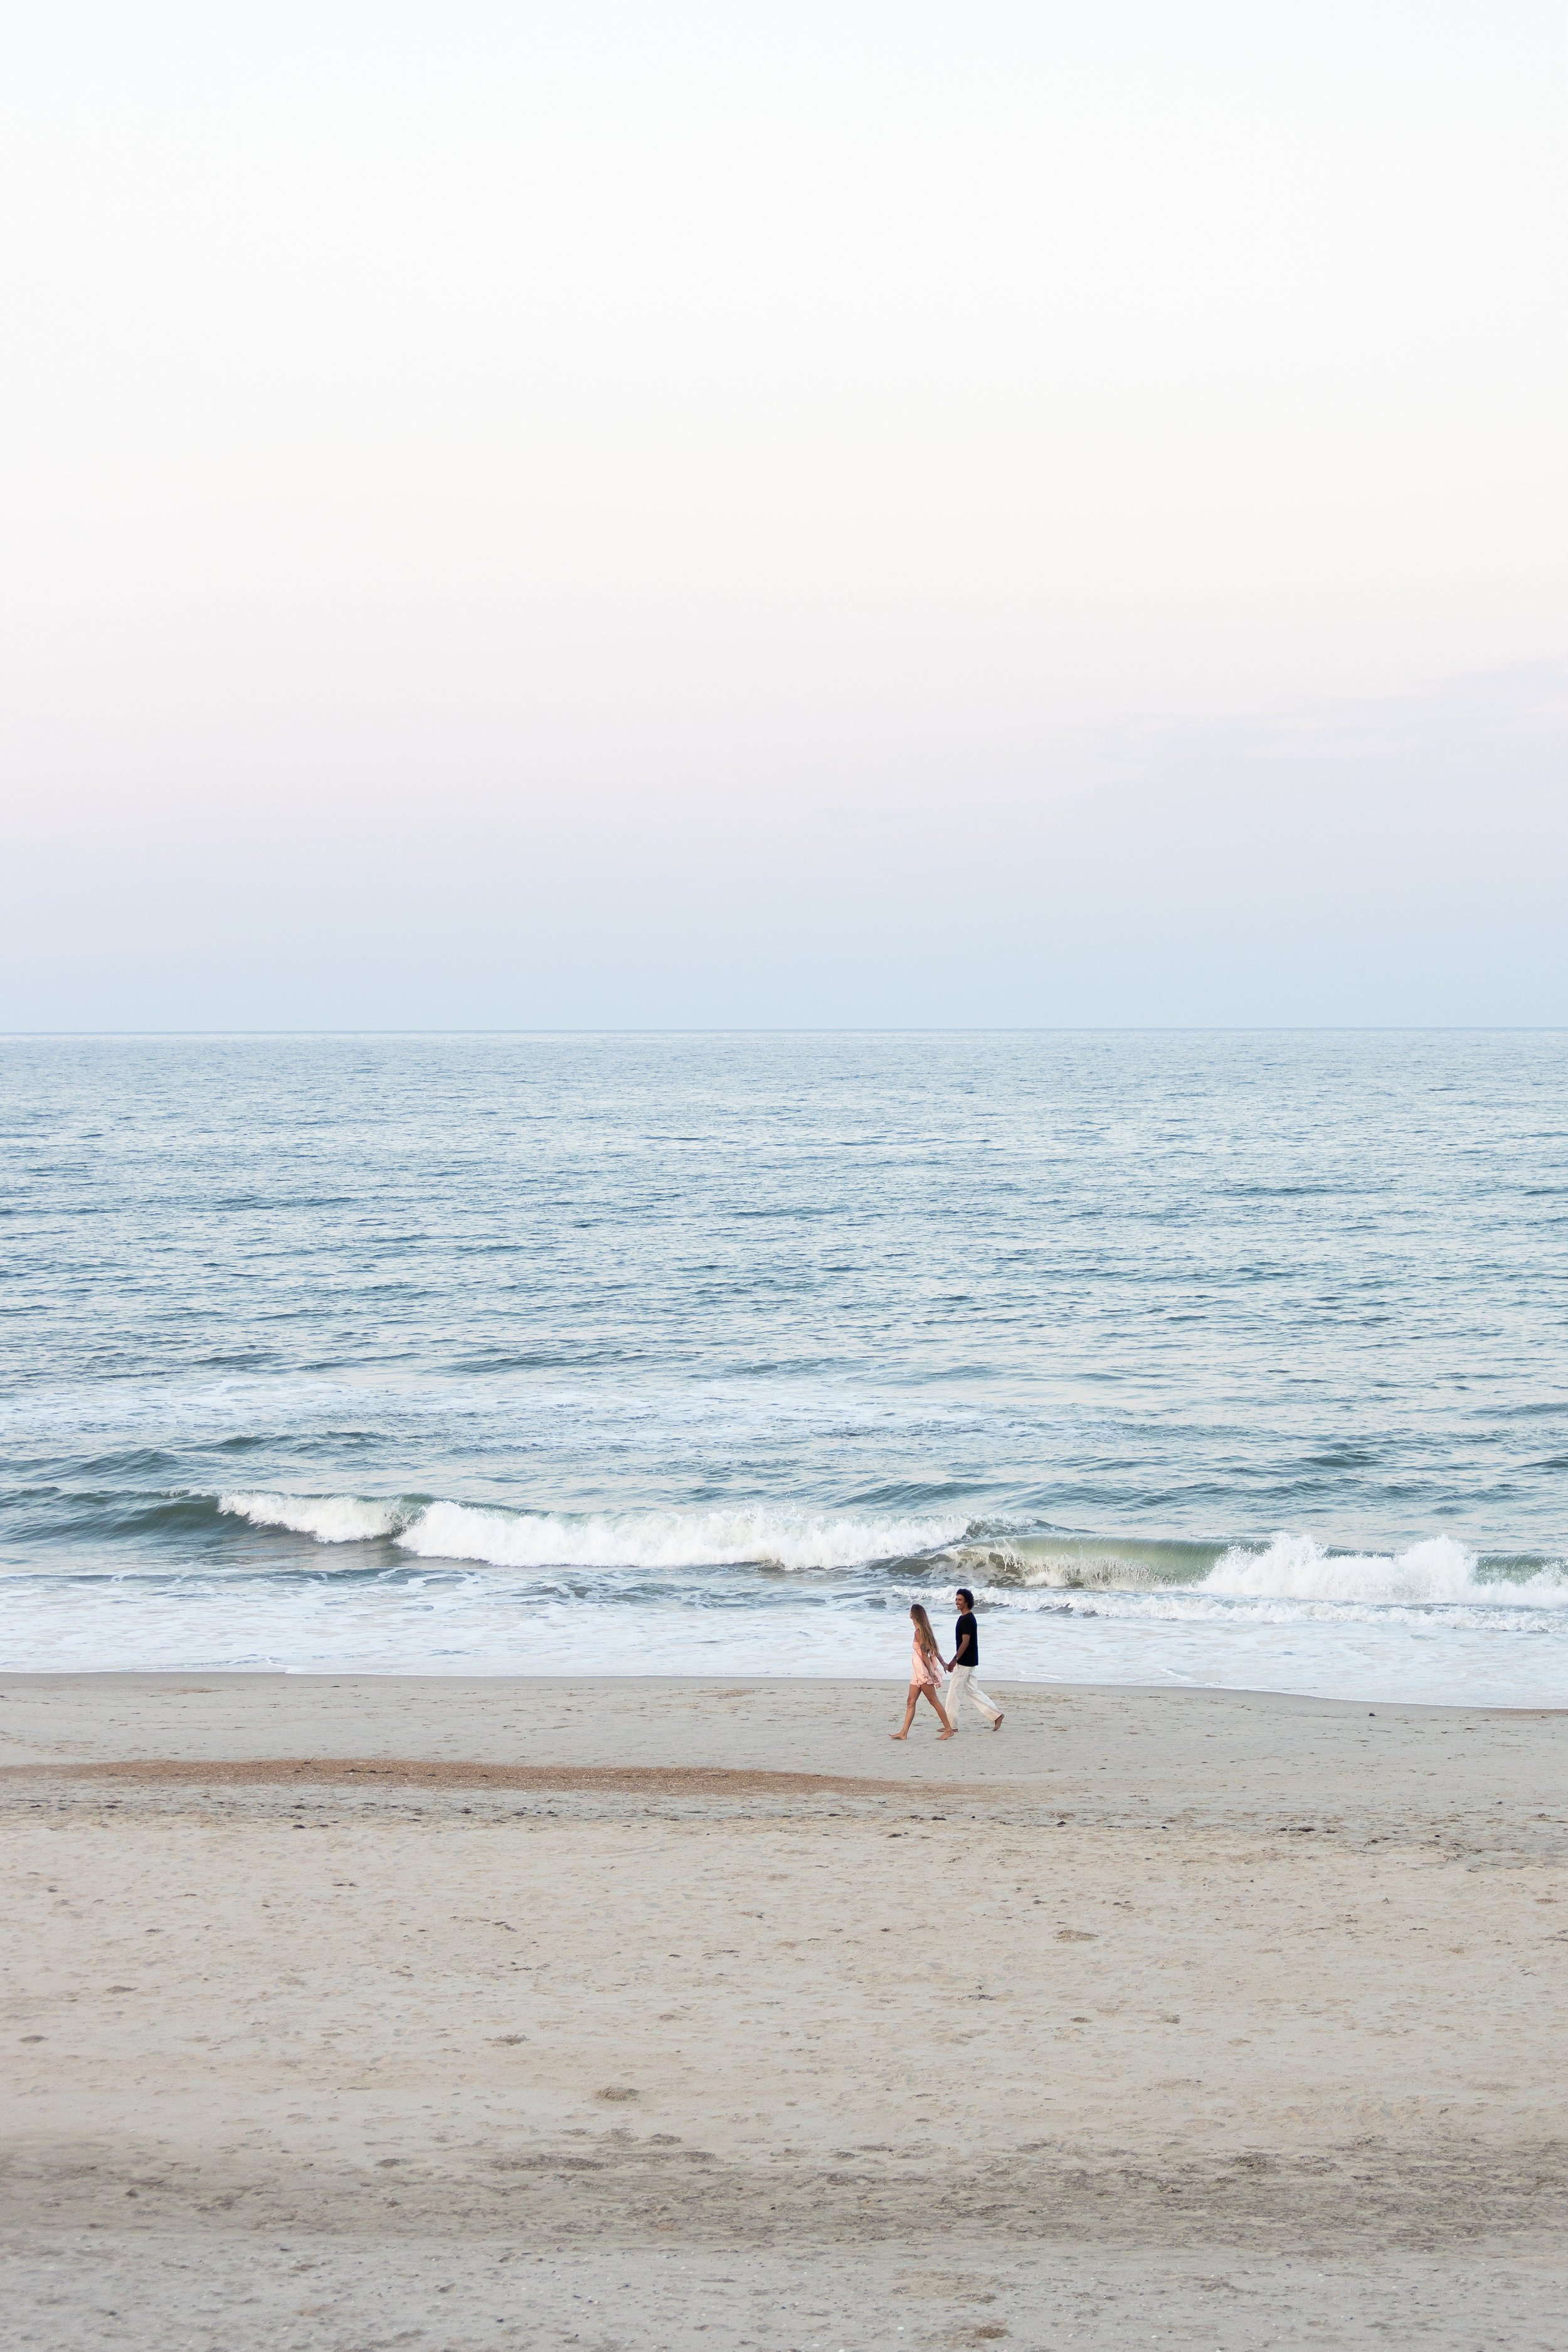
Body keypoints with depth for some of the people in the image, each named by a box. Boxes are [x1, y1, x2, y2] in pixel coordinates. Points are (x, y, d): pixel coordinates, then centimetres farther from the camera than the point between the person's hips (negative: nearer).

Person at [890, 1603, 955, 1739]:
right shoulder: (925, 1630, 10)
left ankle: (949, 1730, 1)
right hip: (918, 1672, 9)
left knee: (934, 1700, -3)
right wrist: (943, 1663, 19)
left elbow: (924, 1654, -18)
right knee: (911, 1701, 7)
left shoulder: (918, 1632, -17)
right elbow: (934, 1650, 15)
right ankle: (904, 1733, 6)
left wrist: (931, 1673, -19)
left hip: (923, 1672, -9)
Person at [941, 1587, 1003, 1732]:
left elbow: (965, 1642, -22)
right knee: (973, 1690, 13)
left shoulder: (966, 1619, -17)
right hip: (968, 1662, 10)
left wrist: (955, 1660, -23)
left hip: (964, 1663, -10)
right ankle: (996, 1715, 11)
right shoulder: (968, 1618, 14)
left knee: (953, 1692, -3)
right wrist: (957, 1660, 24)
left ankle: (951, 1725, 2)